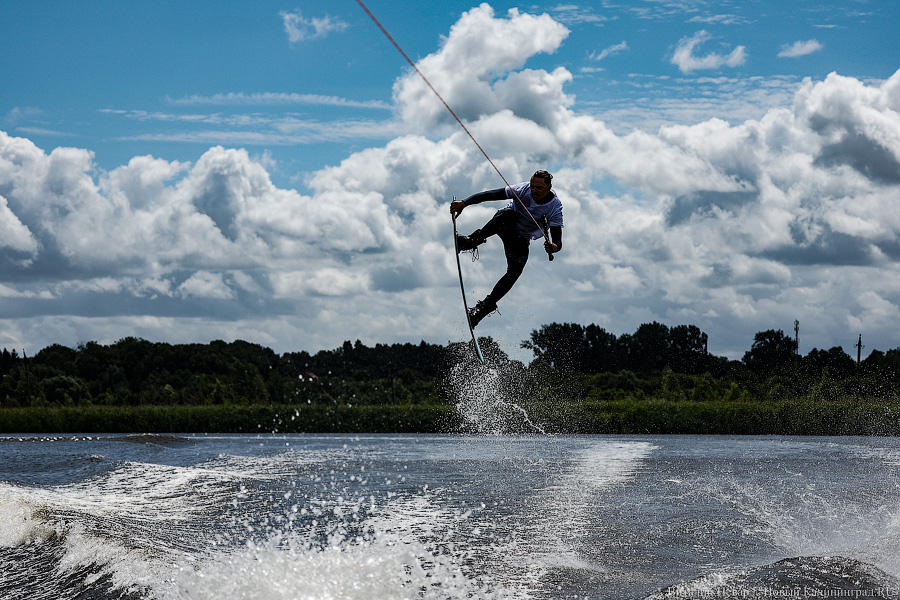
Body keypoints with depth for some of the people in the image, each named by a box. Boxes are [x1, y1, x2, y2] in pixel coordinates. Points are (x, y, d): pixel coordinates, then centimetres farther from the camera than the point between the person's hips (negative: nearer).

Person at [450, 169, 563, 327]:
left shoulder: (555, 208, -21)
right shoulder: (523, 190, -21)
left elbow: (558, 241, -26)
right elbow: (490, 195, -23)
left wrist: (554, 247, -51)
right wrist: (464, 203, -34)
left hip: (521, 239, 1)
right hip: (503, 224, -1)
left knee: (516, 270, -26)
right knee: (509, 212, -36)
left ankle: (485, 305, -21)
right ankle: (472, 240, -33)